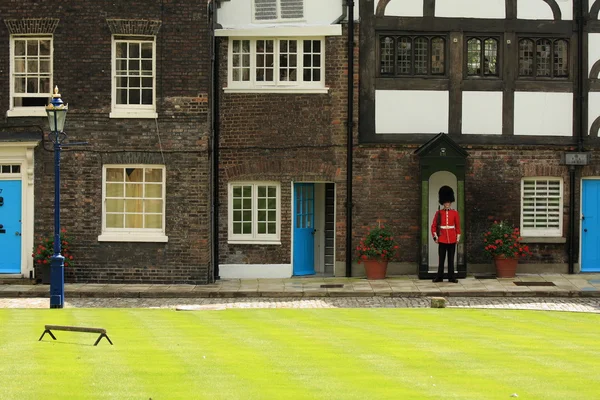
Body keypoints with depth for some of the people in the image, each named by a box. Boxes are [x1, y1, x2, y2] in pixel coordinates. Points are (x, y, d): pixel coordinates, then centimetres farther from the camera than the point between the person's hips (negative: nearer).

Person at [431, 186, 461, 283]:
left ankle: (451, 277, 9)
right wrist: (435, 237, -4)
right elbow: (434, 226, 3)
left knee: (451, 259, 5)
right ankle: (439, 277, 8)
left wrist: (458, 237, 4)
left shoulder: (455, 213, 4)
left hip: (452, 240, 1)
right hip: (442, 240, -1)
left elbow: (458, 226, 8)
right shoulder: (438, 213, 1)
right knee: (441, 259, 3)